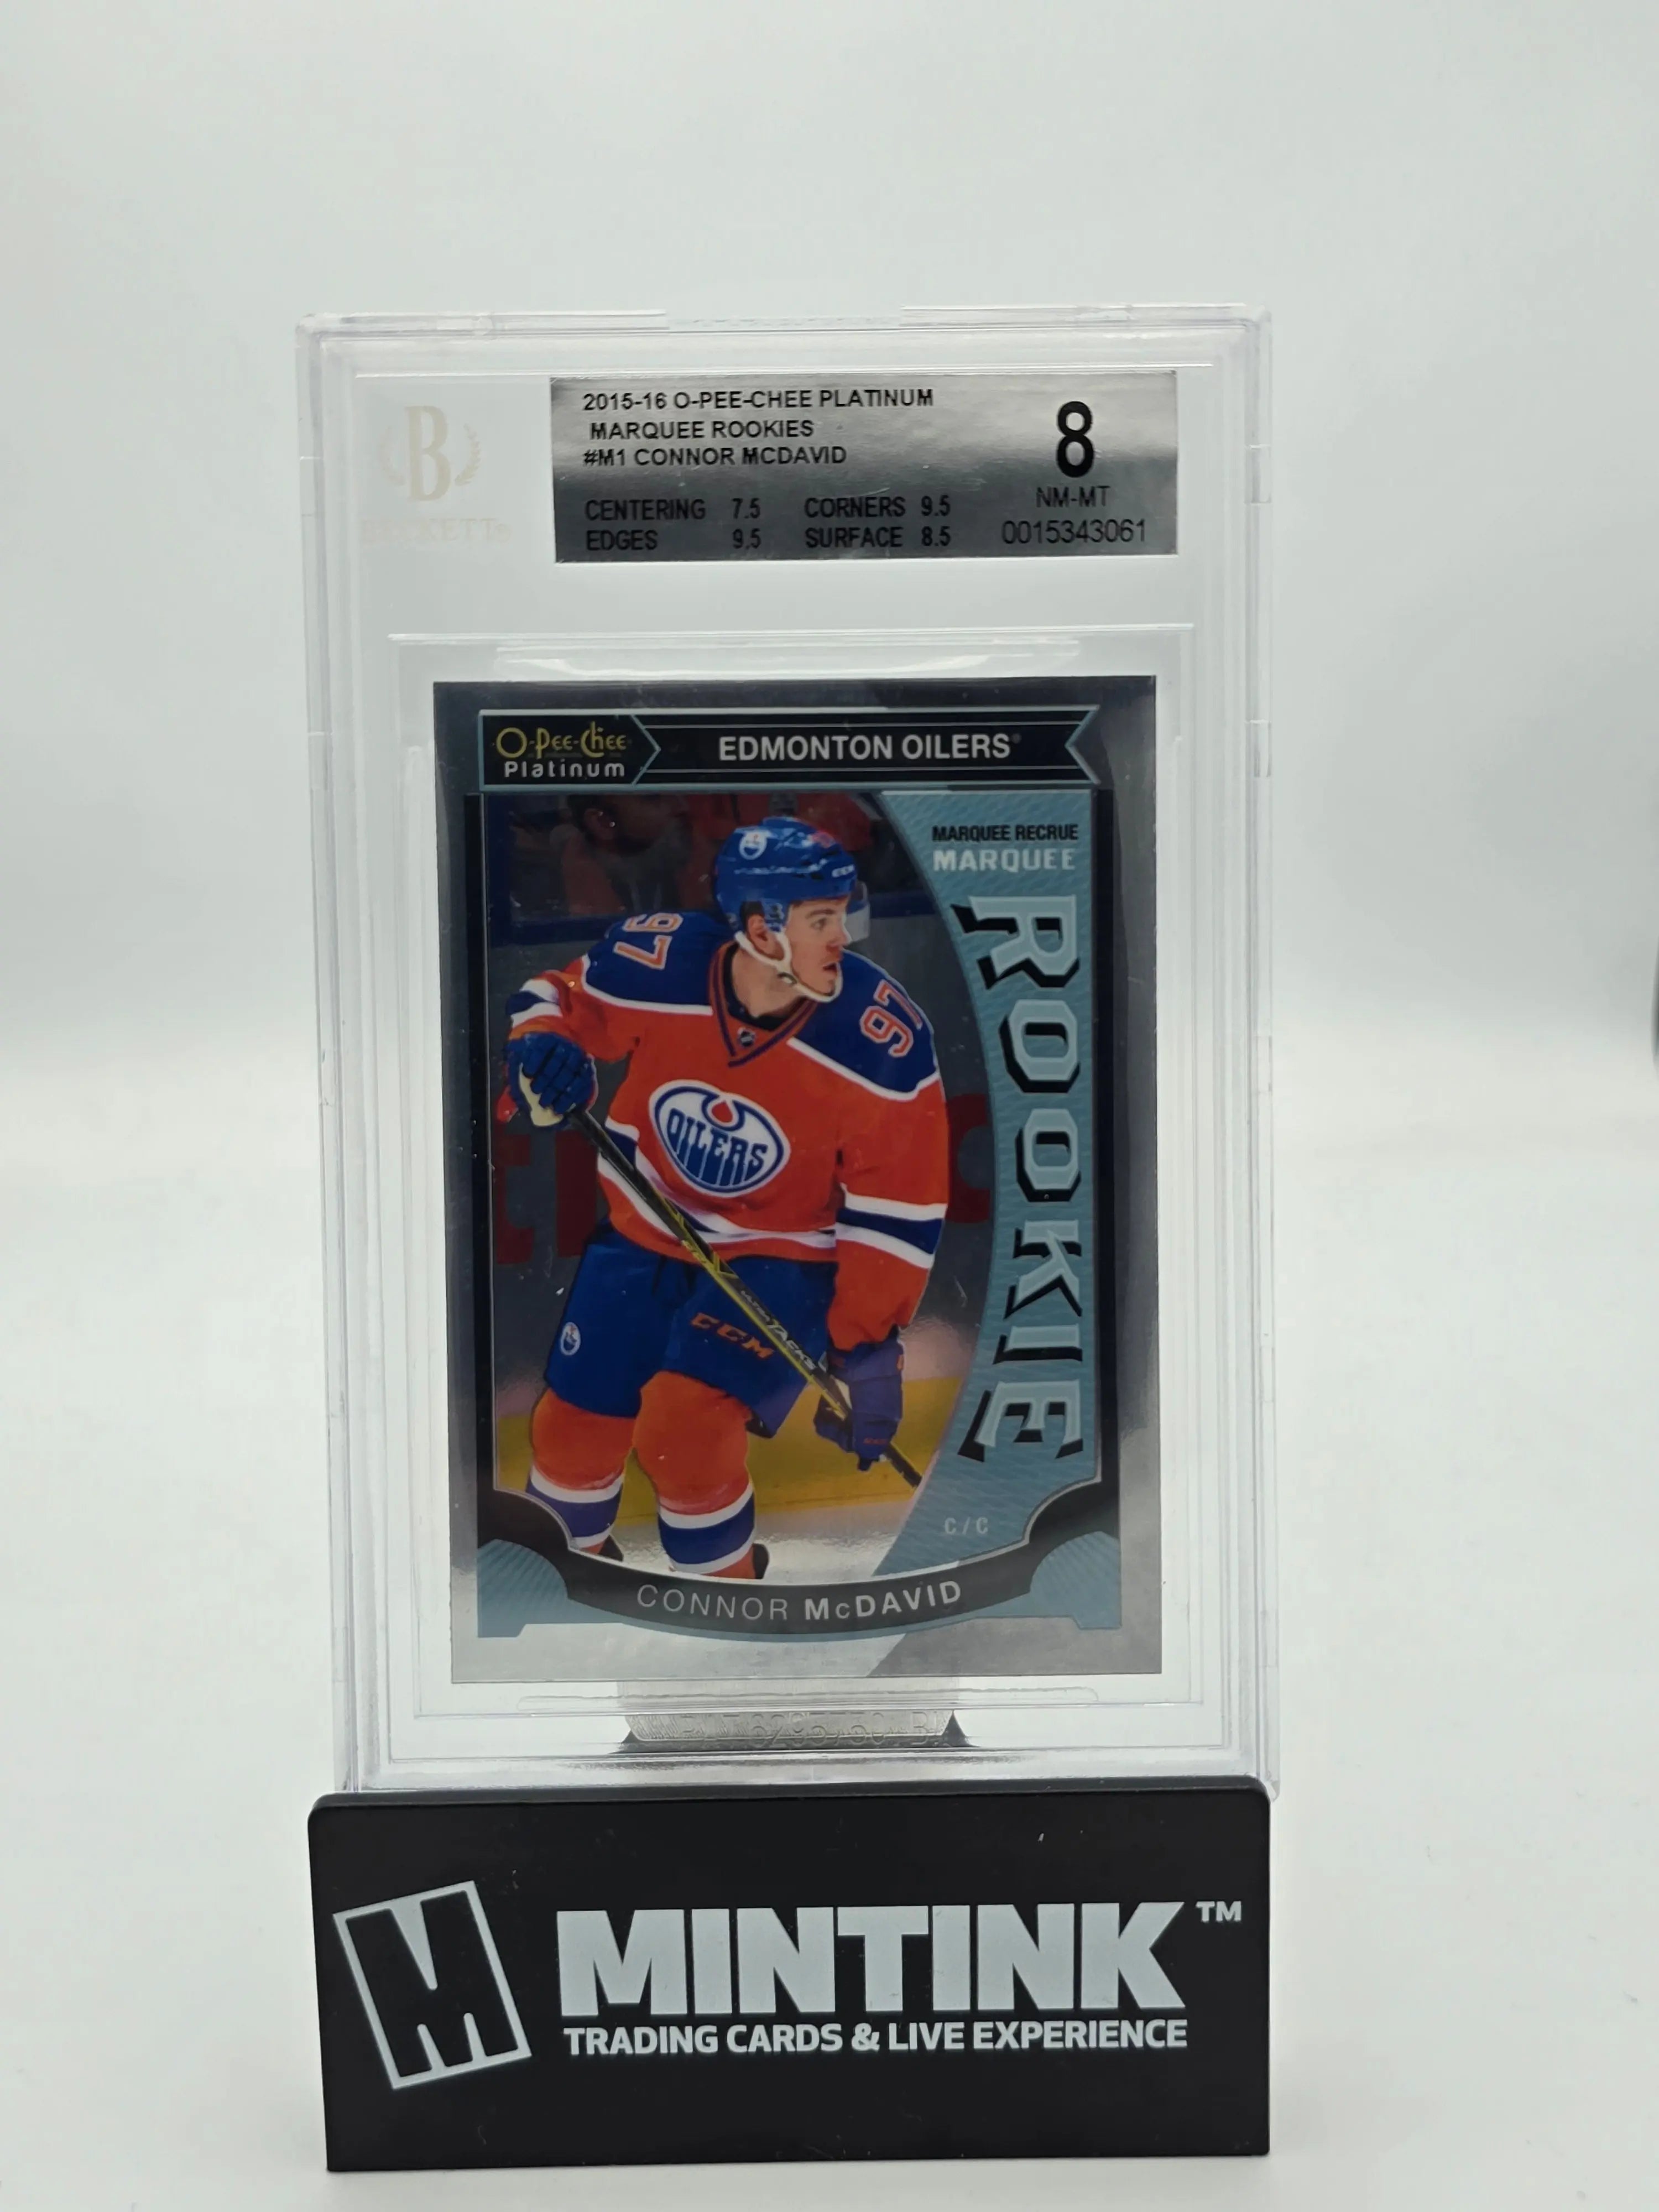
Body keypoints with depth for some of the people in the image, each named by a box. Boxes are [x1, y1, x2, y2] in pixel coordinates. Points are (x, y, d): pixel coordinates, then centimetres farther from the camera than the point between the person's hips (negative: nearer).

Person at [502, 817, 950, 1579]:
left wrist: (867, 1346, -15)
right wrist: (542, 1044, -20)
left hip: (782, 1260, -3)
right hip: (645, 1235, 4)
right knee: (572, 1431, 10)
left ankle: (725, 1578, 6)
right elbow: (559, 994, 2)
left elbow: (898, 1208, -16)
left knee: (684, 1422, -23)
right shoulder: (652, 963, -20)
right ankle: (577, 1555, 45)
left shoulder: (882, 1040, -23)